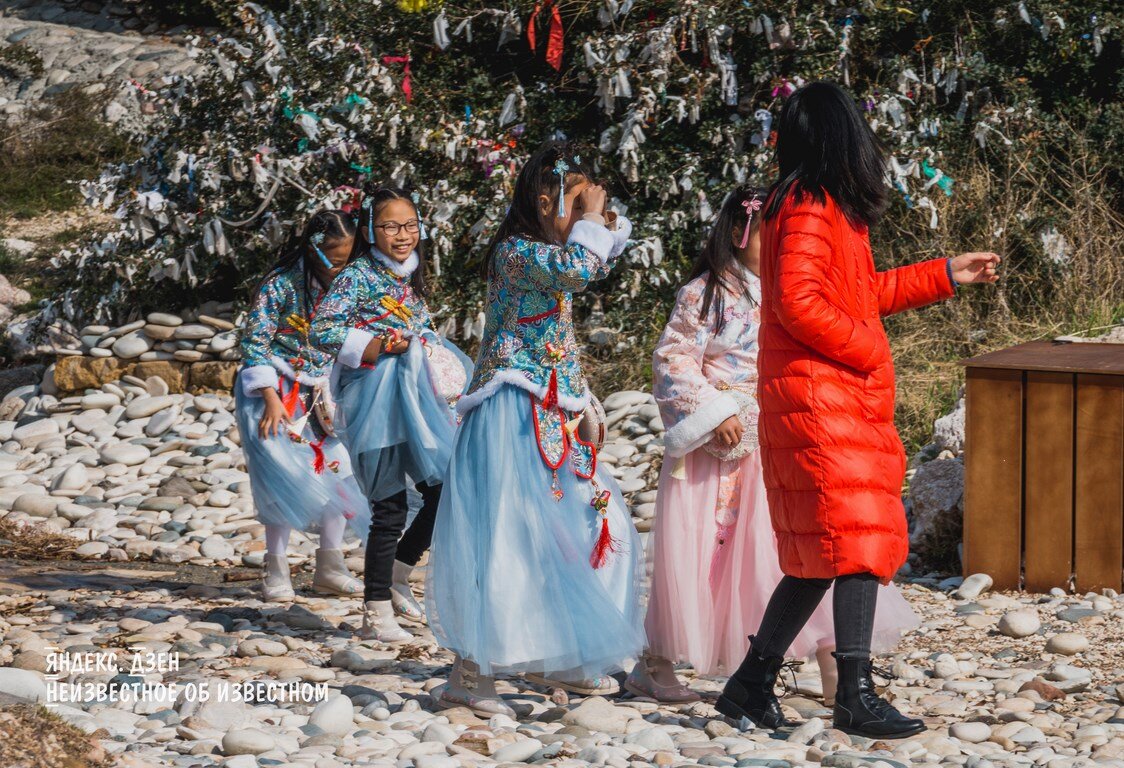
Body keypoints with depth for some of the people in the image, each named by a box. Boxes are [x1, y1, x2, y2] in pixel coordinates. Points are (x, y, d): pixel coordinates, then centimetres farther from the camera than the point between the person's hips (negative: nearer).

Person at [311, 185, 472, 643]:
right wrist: (379, 347, -21)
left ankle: (397, 574, 23)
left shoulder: (410, 279, 15)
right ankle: (377, 613, 4)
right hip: (378, 403, -7)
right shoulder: (358, 275, -8)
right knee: (390, 506, -5)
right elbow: (322, 329, -16)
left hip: (418, 399, 7)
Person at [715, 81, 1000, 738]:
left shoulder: (823, 206, 18)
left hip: (843, 401, 10)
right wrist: (868, 349, -15)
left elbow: (858, 293, 27)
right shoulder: (810, 207, -13)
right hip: (821, 397, -10)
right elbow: (799, 302, -23)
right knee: (859, 542, -11)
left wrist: (946, 275, 29)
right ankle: (856, 695, -10)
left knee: (824, 553, 11)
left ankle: (753, 683, 16)